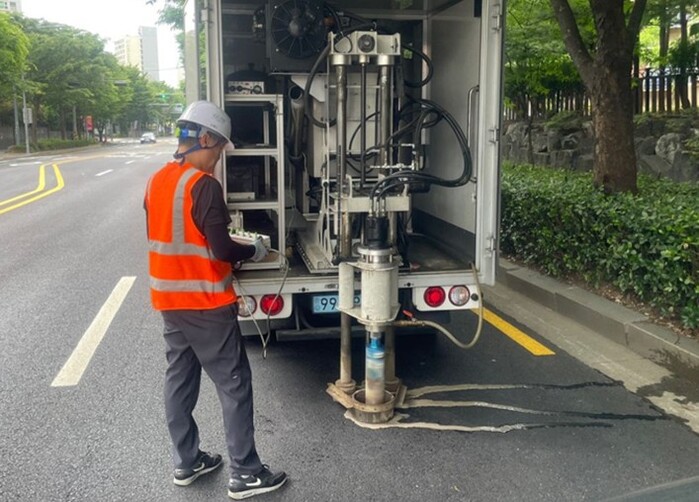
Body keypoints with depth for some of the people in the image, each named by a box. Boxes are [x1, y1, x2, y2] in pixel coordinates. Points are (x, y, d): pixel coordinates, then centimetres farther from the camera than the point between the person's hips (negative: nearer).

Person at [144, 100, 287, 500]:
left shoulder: (157, 181, 6)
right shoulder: (203, 185, -19)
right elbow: (222, 249, -21)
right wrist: (255, 251, -3)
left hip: (169, 300, 8)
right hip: (205, 304, -8)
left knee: (180, 380, 16)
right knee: (234, 385, 2)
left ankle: (186, 462, 28)